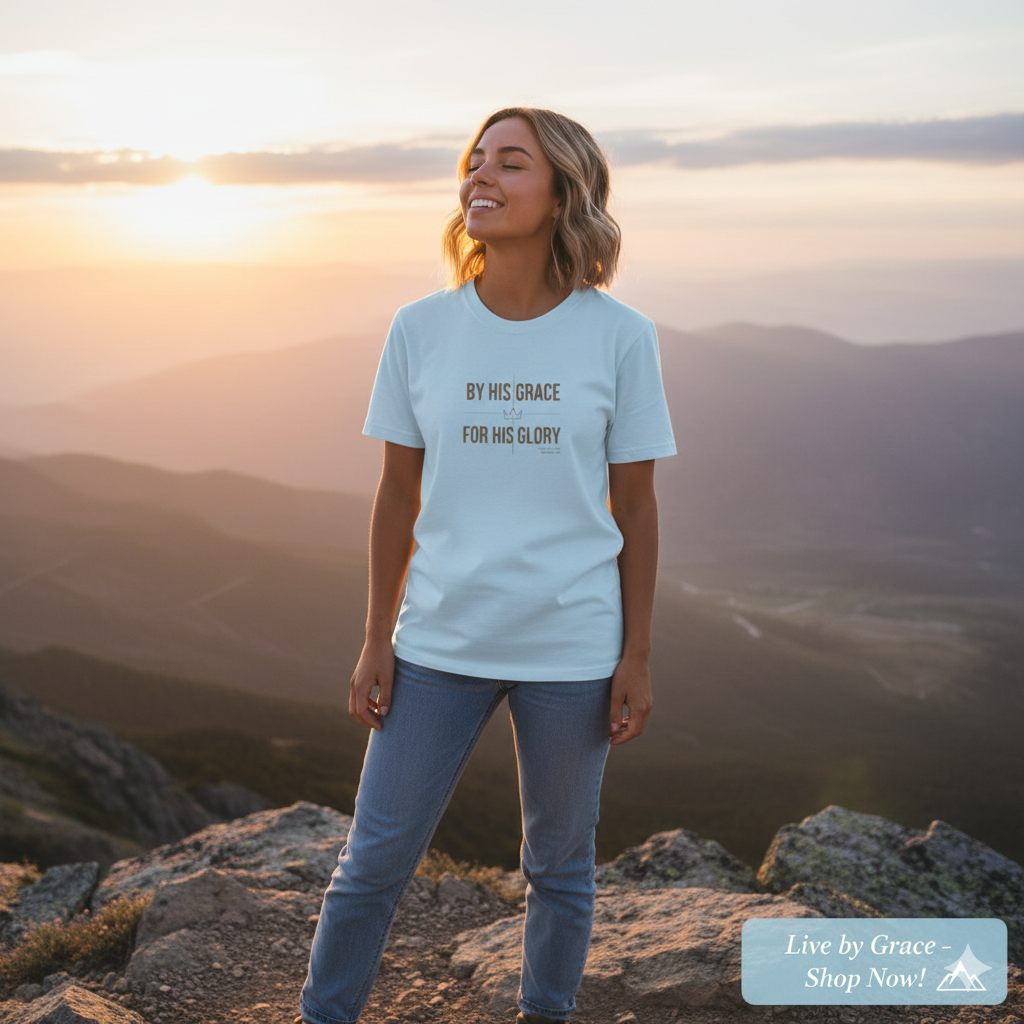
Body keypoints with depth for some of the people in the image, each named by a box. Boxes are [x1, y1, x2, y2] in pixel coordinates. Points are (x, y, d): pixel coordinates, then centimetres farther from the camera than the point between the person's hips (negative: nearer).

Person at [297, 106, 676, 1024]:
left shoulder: (619, 337, -6)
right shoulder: (421, 330, -2)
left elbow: (636, 507, -1)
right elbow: (398, 491, 4)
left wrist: (637, 658, -2)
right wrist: (377, 641, 3)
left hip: (573, 649, -1)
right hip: (442, 643, 1)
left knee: (559, 866, 14)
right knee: (374, 862, 7)